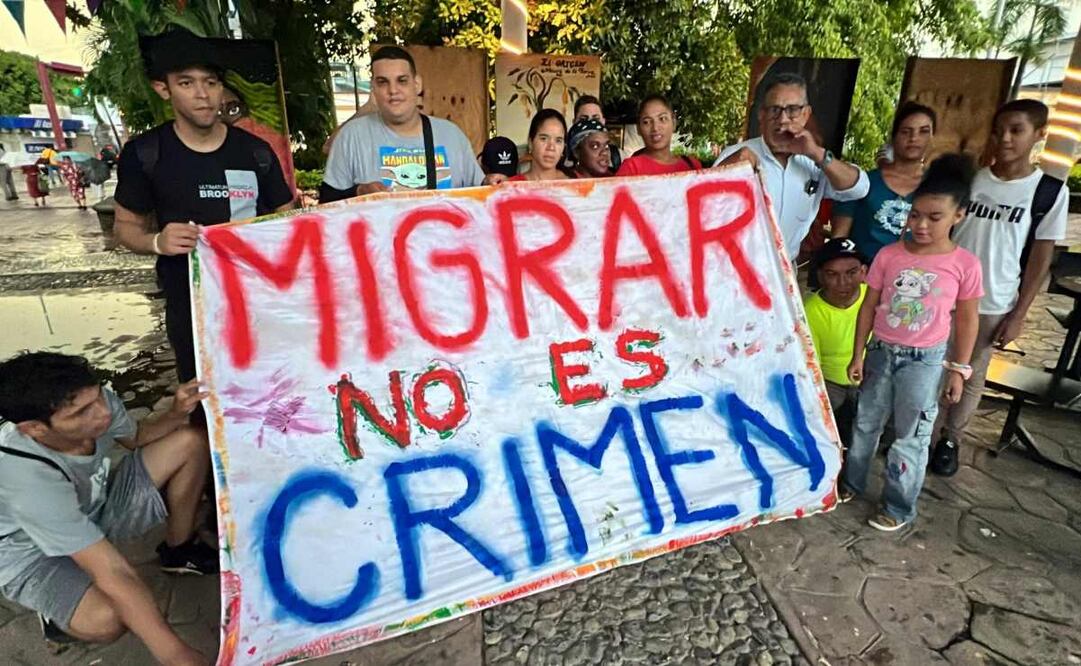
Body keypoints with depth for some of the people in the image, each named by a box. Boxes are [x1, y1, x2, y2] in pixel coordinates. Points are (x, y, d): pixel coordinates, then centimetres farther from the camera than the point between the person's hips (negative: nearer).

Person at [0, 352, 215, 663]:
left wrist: (176, 413, -22)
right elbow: (115, 574, -42)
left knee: (191, 440, -10)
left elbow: (136, 437, 1)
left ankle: (178, 552, 9)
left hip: (94, 508, 6)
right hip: (32, 554, -6)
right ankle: (56, 612, 3)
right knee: (107, 618, -35)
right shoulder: (27, 478, -40)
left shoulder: (96, 401, -25)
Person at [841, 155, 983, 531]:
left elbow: (967, 320, -1)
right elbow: (869, 306, 0)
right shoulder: (889, 255, -6)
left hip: (925, 360, -2)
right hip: (881, 351, 2)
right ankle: (852, 483, 36)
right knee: (866, 422, 17)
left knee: (912, 435, 8)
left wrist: (958, 369, -1)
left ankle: (900, 507, 25)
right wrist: (858, 355, 1)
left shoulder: (965, 264, -9)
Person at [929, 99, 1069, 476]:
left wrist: (1019, 315, -5)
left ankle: (951, 439, 29)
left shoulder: (1050, 192, -4)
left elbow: (1040, 259, -2)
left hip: (992, 306, -1)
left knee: (971, 378, 11)